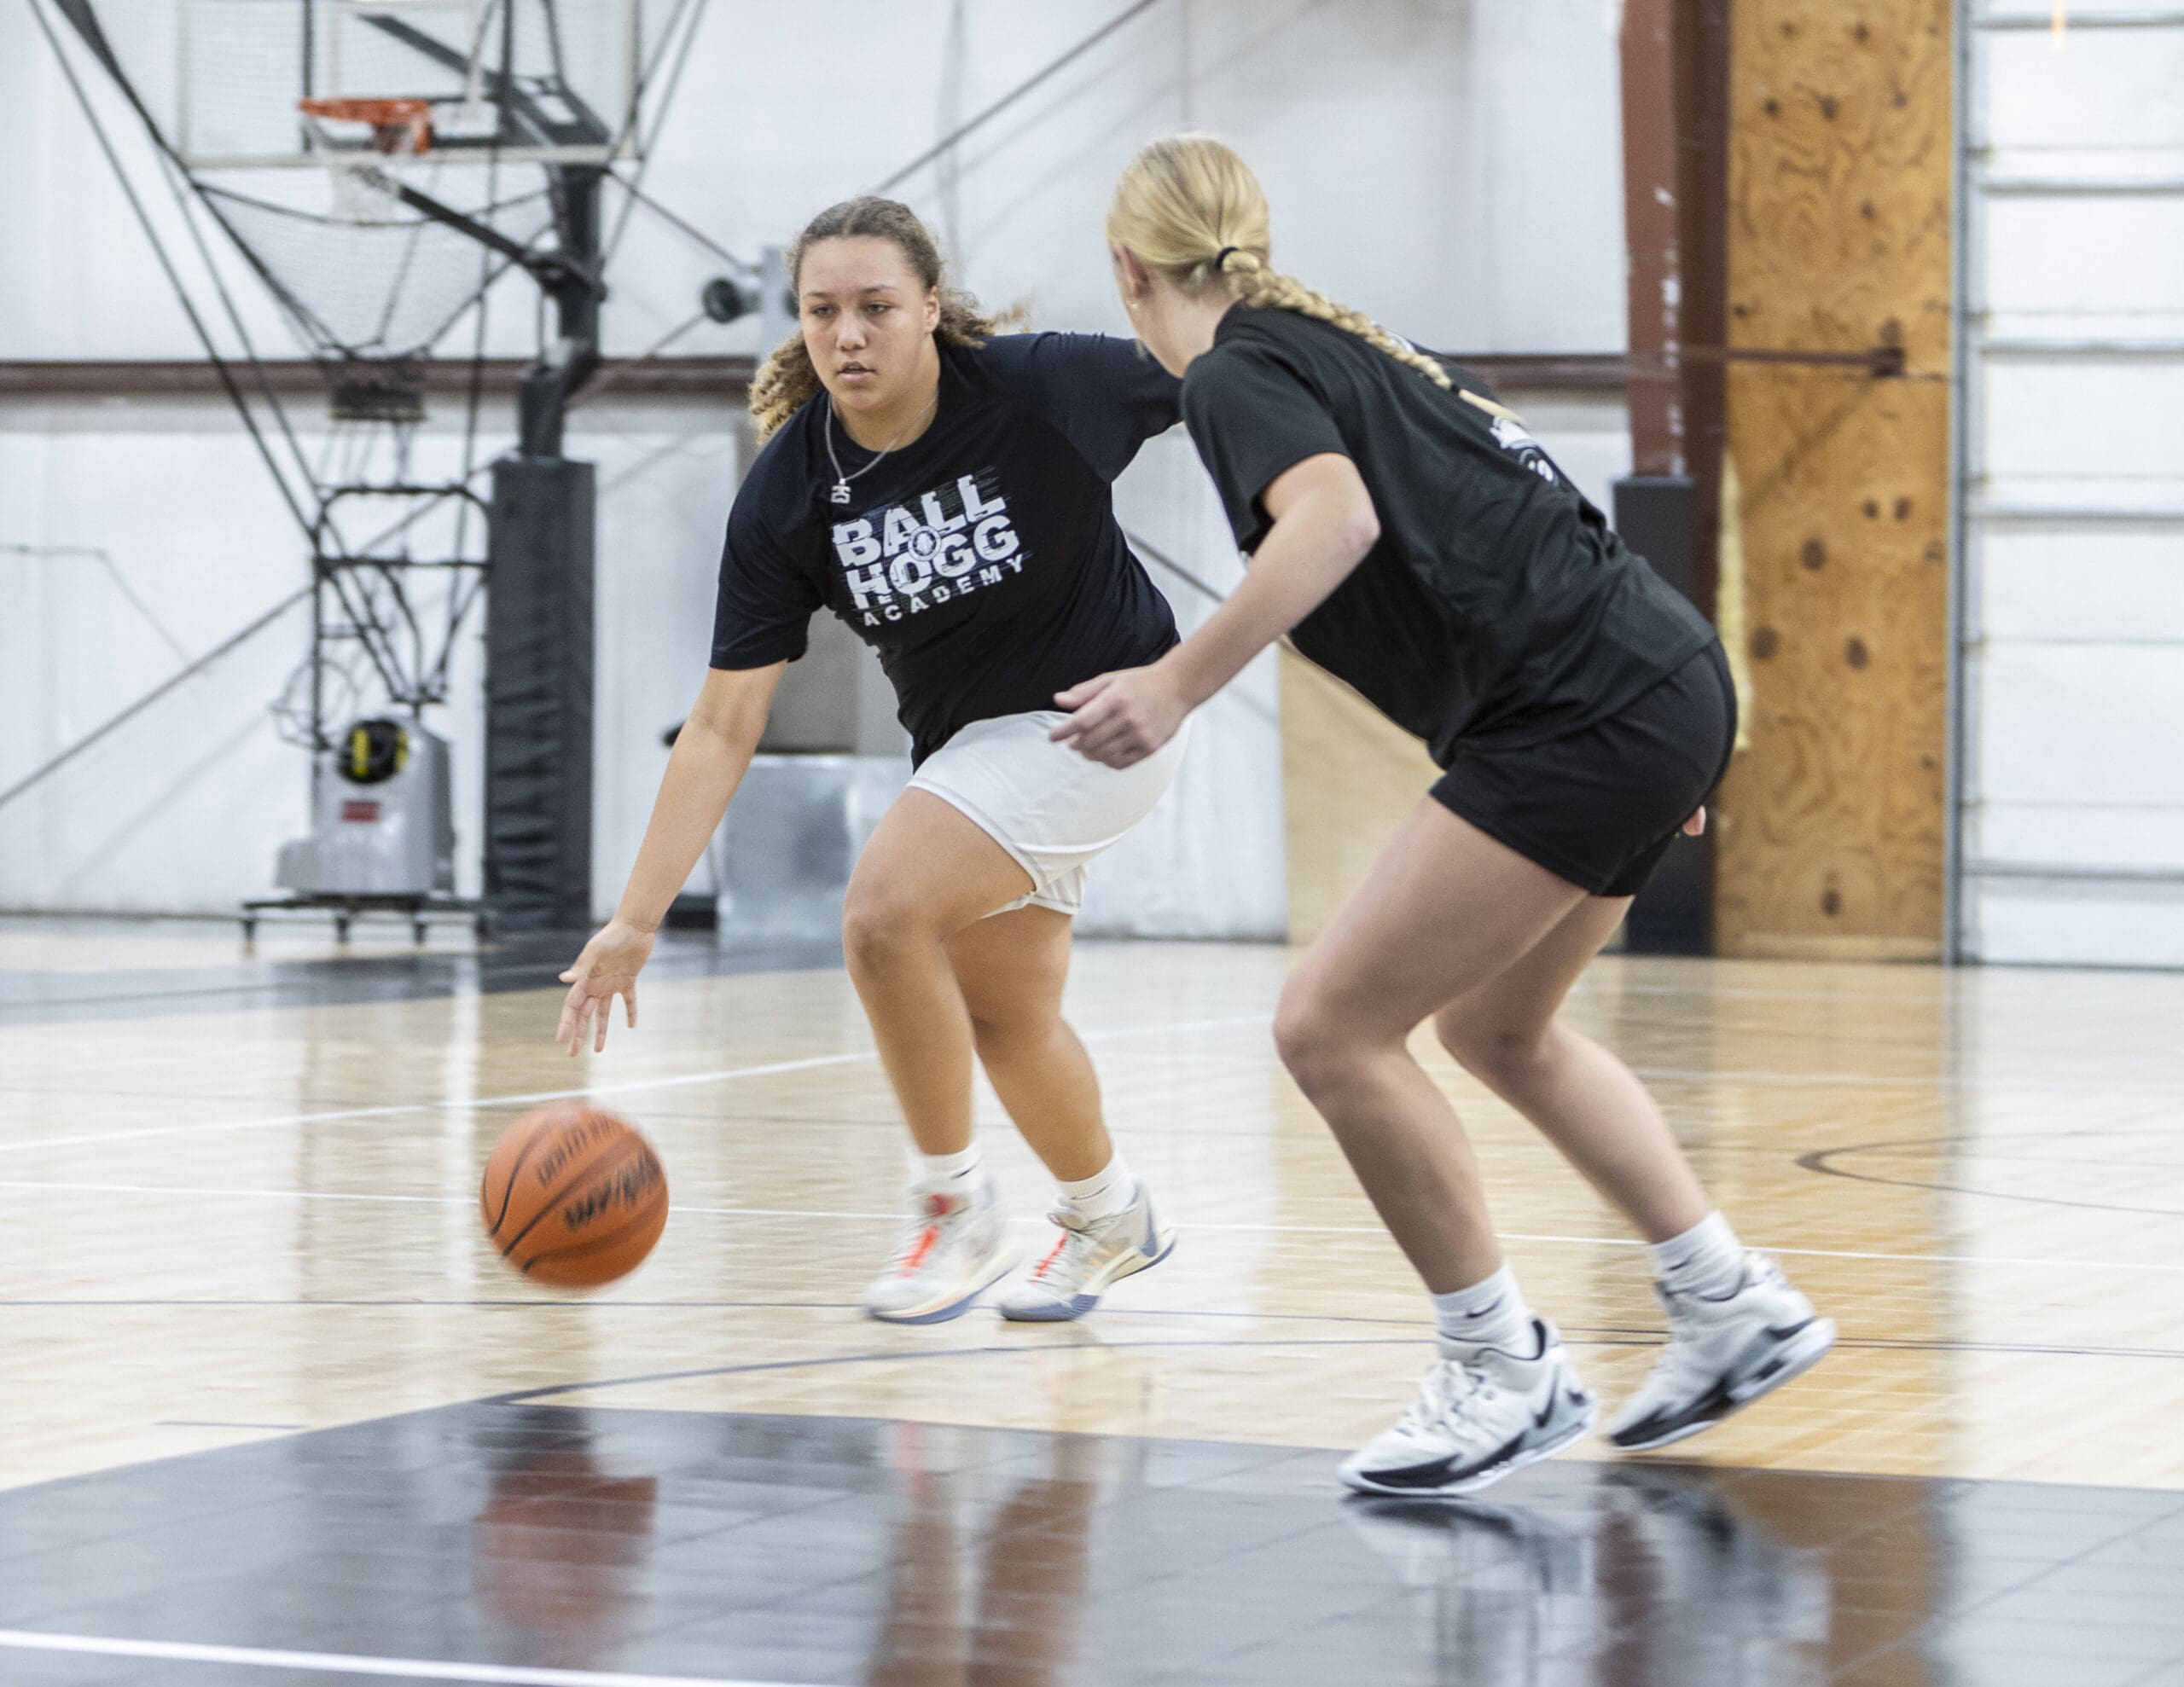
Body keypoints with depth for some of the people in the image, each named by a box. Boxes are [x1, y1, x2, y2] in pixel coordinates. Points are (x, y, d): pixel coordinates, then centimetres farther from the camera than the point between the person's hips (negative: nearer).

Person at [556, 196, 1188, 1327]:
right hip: (967, 742, 5)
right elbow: (724, 727, -14)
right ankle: (1109, 1219, 45)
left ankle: (952, 1210, -4)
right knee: (1004, 1017, 16)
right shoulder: (789, 491, -16)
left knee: (887, 906, -23)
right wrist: (635, 921, -19)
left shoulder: (1047, 386, -26)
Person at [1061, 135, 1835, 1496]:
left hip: (1588, 715, -10)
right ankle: (1738, 1308, 30)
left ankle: (1507, 1370, 2)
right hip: (1666, 688, 10)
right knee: (1495, 1026, 25)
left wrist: (1174, 687, -28)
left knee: (1333, 1027, -6)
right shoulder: (1340, 347, 21)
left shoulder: (1238, 373, -6)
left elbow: (1337, 517, -26)